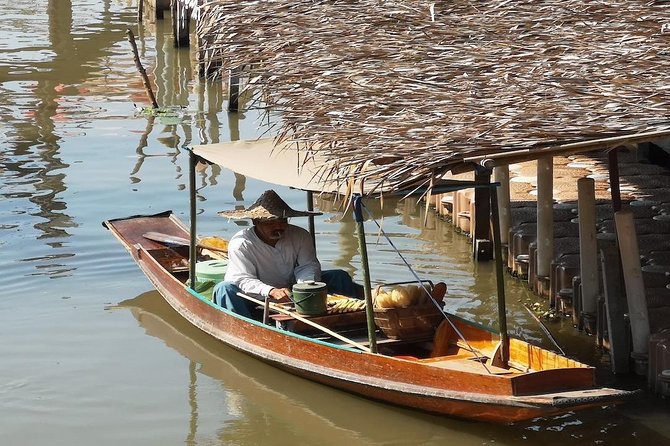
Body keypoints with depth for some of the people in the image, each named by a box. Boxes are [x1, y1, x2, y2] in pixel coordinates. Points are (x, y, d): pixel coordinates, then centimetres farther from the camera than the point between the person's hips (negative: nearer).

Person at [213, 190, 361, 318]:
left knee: (338, 277, -6)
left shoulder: (300, 236, -6)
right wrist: (272, 292, -47)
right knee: (225, 289, -37)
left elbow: (308, 266, -11)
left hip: (290, 292, 4)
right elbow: (243, 279, -28)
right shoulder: (240, 244, -20)